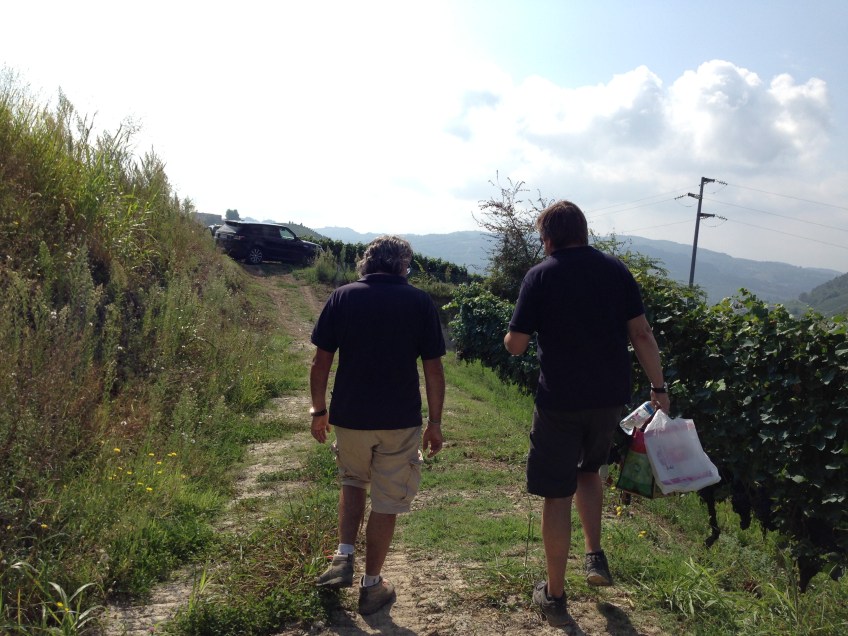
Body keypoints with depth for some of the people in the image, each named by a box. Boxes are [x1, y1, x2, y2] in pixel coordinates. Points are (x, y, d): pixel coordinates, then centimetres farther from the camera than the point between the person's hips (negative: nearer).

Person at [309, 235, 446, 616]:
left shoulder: (342, 297, -1)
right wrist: (435, 422, 4)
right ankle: (371, 585, 22)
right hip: (401, 422, -1)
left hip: (349, 417, 2)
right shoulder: (419, 301, -4)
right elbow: (433, 369, -4)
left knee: (353, 481, 27)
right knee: (386, 504, 12)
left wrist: (319, 410, 9)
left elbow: (321, 362, -2)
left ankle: (344, 558, 16)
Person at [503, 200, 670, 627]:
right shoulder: (615, 270, 2)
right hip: (610, 396, 4)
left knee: (556, 494, 7)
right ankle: (595, 556, 28)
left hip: (560, 399, -4)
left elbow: (516, 344, -9)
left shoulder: (540, 275, -8)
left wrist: (510, 339, 14)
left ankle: (554, 596, 17)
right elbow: (641, 334, 0)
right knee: (589, 469, 30)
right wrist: (659, 388, 7)